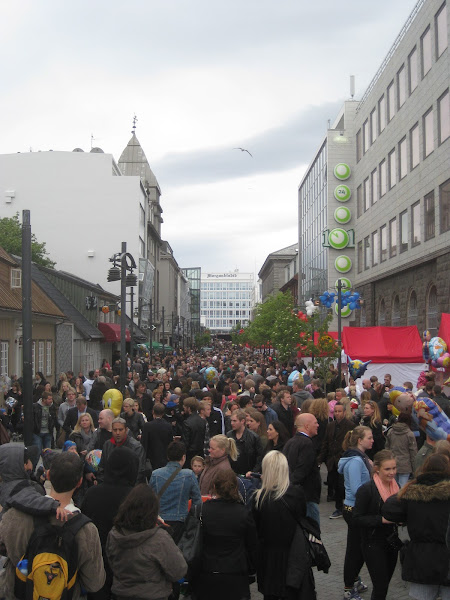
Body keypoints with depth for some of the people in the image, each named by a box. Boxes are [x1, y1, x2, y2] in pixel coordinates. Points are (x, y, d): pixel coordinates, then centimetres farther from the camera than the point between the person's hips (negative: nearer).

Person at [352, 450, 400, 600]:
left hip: (392, 542, 7)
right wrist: (382, 519, -24)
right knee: (380, 586, -7)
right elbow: (357, 519, -16)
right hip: (374, 544, -7)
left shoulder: (395, 486, 6)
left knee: (384, 583, 14)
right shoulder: (366, 489, -16)